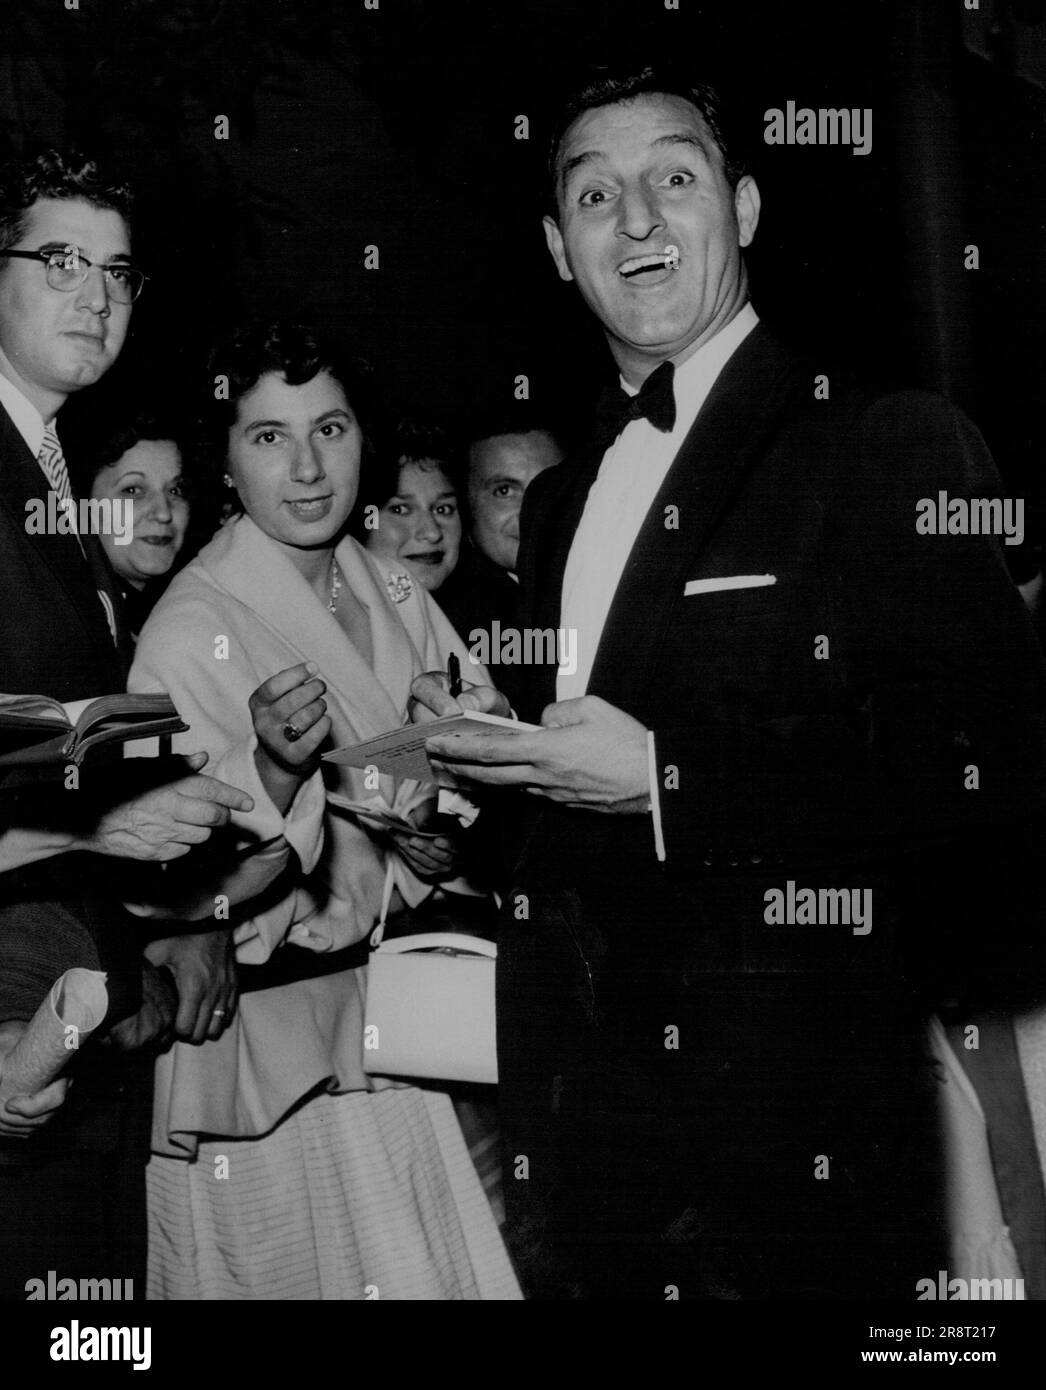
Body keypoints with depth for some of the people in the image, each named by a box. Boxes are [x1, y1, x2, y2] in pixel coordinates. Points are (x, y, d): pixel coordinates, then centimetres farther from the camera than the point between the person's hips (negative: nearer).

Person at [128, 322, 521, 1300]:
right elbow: (181, 889, -16)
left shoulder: (398, 604, 4)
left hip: (389, 1029, 6)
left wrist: (434, 842, -6)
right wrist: (273, 770, -32)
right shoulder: (192, 630, -14)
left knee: (438, 1268, 9)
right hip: (265, 1040, -5)